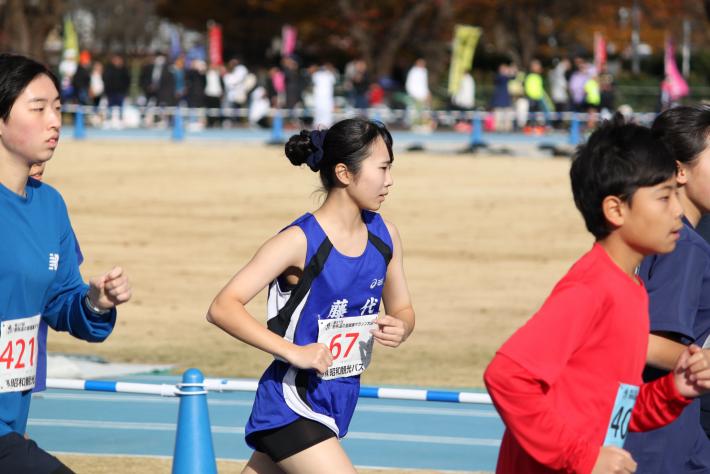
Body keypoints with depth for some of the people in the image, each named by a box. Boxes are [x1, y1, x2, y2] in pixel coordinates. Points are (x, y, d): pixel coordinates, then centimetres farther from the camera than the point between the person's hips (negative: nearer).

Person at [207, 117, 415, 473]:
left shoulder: (384, 235, 3)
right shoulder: (300, 241, -18)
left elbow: (401, 309, 17)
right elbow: (222, 308, -22)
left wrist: (400, 328, -8)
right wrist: (293, 351, -29)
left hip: (336, 402, 7)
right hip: (293, 406, -7)